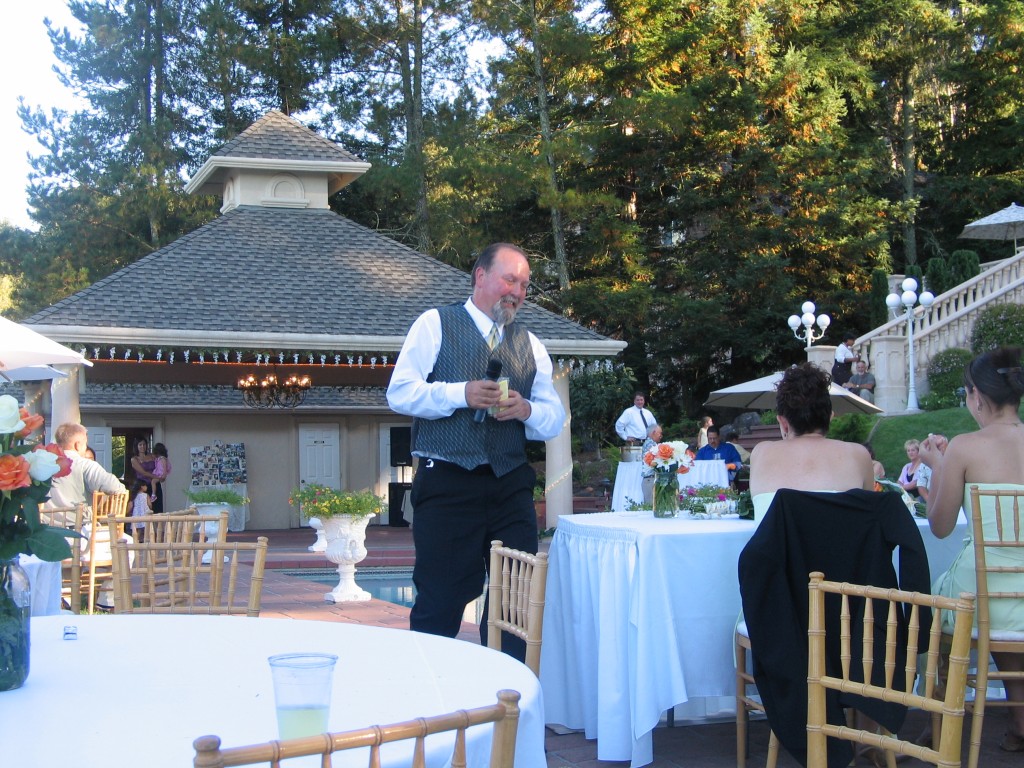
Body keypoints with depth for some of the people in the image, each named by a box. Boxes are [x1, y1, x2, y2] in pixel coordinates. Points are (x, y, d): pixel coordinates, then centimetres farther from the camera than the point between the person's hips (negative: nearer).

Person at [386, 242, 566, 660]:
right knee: (440, 602, -1)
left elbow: (555, 420, 16)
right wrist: (460, 394, -17)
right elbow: (399, 393, -5)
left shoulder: (530, 345, 19)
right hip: (446, 485, -4)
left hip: (511, 486, 5)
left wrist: (527, 409, -6)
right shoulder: (435, 324, 5)